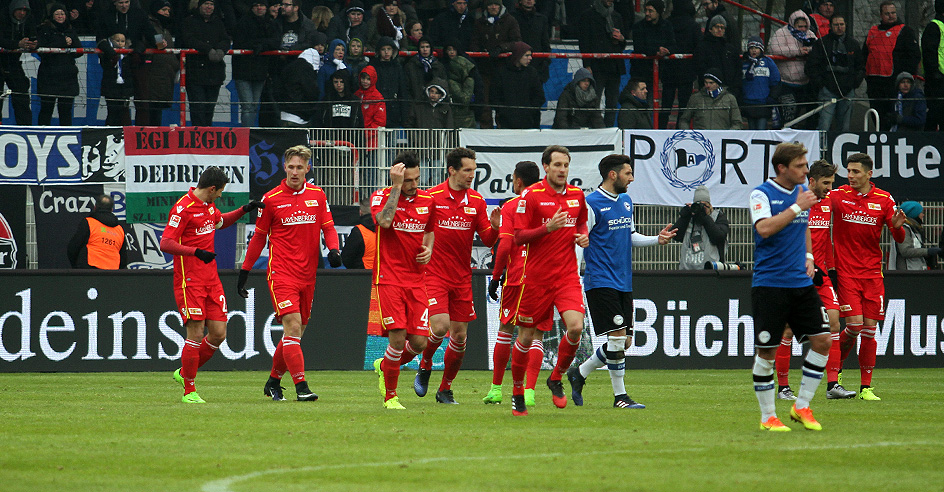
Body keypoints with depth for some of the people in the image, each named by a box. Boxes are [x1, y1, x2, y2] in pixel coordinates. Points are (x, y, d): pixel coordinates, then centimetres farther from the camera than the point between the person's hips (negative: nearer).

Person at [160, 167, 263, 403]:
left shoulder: (209, 205, 12)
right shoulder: (183, 208, -14)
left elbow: (220, 221, 35)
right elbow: (166, 243, -20)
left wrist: (244, 210, 22)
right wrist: (196, 252, -31)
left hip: (211, 278, 8)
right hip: (189, 280, -8)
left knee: (219, 333, 3)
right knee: (196, 334, -9)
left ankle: (184, 373, 22)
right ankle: (189, 391, 3)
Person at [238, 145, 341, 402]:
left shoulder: (317, 195, 8)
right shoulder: (271, 199, 0)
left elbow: (328, 227, 11)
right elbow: (259, 237, 8)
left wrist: (333, 250, -10)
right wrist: (245, 271, 10)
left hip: (308, 274, 4)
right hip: (281, 272, -4)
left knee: (296, 332, 8)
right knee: (293, 326, -17)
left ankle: (273, 382, 26)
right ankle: (301, 387, -21)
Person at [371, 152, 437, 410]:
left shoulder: (427, 200, 8)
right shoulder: (382, 196, -6)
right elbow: (384, 220, -28)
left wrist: (428, 249, 5)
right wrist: (397, 187, -24)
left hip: (417, 280, 5)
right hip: (389, 279, -5)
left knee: (419, 342, -2)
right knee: (398, 338, -14)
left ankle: (385, 366, 30)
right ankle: (390, 396, 4)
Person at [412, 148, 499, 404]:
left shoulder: (476, 201, 5)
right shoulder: (431, 197, -7)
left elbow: (487, 240, 4)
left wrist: (494, 227, -15)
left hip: (462, 277, 4)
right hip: (434, 274, -4)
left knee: (459, 335, 3)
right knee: (440, 325, -20)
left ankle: (445, 389, 18)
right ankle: (425, 366, 10)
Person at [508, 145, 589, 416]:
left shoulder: (577, 195, 8)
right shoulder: (531, 195, -7)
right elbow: (518, 237, -9)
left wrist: (584, 236, 4)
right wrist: (547, 228, -22)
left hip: (567, 275, 3)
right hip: (536, 276, -3)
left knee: (575, 327, -17)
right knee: (526, 335, 3)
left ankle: (556, 378, 7)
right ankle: (517, 391, 21)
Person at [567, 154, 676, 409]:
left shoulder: (626, 202, 15)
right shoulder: (591, 204, -10)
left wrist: (656, 239, 11)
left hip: (623, 282, 8)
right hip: (601, 281, -8)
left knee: (625, 341, 7)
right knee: (617, 336, -11)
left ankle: (579, 373, 24)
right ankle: (620, 396, -2)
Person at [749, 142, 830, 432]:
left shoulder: (802, 191, 11)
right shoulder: (762, 194, -9)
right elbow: (764, 228, -26)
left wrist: (808, 256, 14)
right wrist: (797, 207, -23)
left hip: (801, 282, 6)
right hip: (769, 285, -6)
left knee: (822, 340, -2)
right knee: (767, 351, -2)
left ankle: (801, 407, 9)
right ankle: (767, 416, 10)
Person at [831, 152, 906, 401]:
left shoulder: (884, 200, 3)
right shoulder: (838, 195, -1)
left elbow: (899, 239, 5)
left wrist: (897, 226, -16)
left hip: (872, 273, 2)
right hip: (846, 272, -2)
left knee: (870, 329, -1)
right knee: (855, 324, -13)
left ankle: (866, 387, 5)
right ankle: (836, 365, 14)